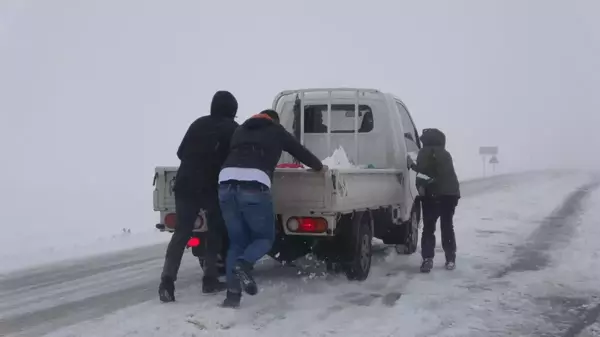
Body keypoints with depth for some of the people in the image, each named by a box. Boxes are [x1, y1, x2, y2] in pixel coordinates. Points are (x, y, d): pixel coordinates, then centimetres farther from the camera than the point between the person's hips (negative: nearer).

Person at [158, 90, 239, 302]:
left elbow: (181, 152, 19)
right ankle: (210, 280, 11)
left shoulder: (198, 123, 16)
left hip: (186, 184, 3)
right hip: (213, 187, -3)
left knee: (181, 233, 3)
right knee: (216, 232, 14)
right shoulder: (233, 129, 4)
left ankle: (167, 281, -10)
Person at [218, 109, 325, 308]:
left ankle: (232, 294, 0)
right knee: (265, 237, 12)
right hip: (254, 186, -4)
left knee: (237, 242, 13)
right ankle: (243, 265, -19)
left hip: (226, 184, 4)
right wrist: (319, 166, 51)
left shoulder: (240, 130, 33)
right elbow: (300, 151, 32)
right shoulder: (276, 131, 24)